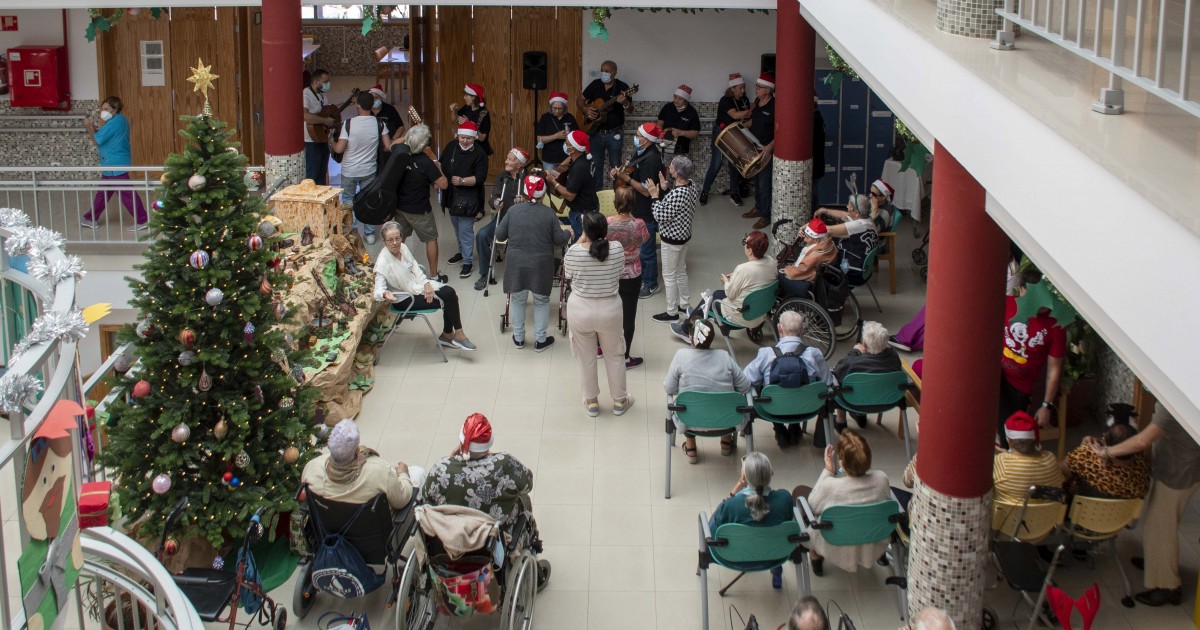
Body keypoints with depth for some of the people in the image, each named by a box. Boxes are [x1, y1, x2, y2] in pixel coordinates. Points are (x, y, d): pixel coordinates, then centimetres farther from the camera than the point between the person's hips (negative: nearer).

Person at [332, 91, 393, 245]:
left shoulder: (349, 123, -20)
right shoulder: (379, 124, -11)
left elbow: (339, 149, -20)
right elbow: (389, 147, -11)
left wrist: (332, 142, 3)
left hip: (349, 171, -2)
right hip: (369, 170, 3)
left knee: (348, 201, 16)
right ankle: (369, 233, 21)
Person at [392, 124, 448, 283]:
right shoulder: (426, 162, -27)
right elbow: (443, 184, -22)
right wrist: (437, 165, -11)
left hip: (399, 205, 6)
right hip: (418, 210, -6)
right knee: (431, 239, 12)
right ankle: (434, 275, 18)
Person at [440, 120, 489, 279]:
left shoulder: (479, 154, -16)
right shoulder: (451, 147, 1)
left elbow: (481, 177, -22)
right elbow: (442, 166, 13)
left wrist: (462, 181, -32)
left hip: (468, 199, -6)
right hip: (451, 195, 7)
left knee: (465, 230, -6)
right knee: (457, 227, 22)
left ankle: (468, 261, 4)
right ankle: (462, 251, 42)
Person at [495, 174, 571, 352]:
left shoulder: (513, 210, -5)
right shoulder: (549, 214, -8)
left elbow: (499, 235, 2)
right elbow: (559, 240, -5)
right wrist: (568, 233, 17)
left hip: (516, 264, 1)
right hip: (541, 266, -1)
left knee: (517, 299, 18)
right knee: (541, 301, 15)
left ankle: (518, 338, 27)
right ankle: (540, 340, 21)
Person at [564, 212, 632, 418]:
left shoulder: (574, 252, -21)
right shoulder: (617, 249, -17)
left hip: (580, 311, -1)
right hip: (610, 310, 1)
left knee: (586, 357, 19)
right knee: (614, 355, 21)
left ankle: (591, 402, 33)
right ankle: (619, 401, 34)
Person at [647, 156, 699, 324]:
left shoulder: (677, 194, -33)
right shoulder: (691, 184, -5)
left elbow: (661, 217, -25)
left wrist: (654, 196, -17)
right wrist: (665, 189, -3)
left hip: (672, 239, -9)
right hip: (684, 234, 9)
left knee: (669, 276, 7)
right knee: (681, 272, 25)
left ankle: (672, 313, 19)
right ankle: (685, 304, 40)